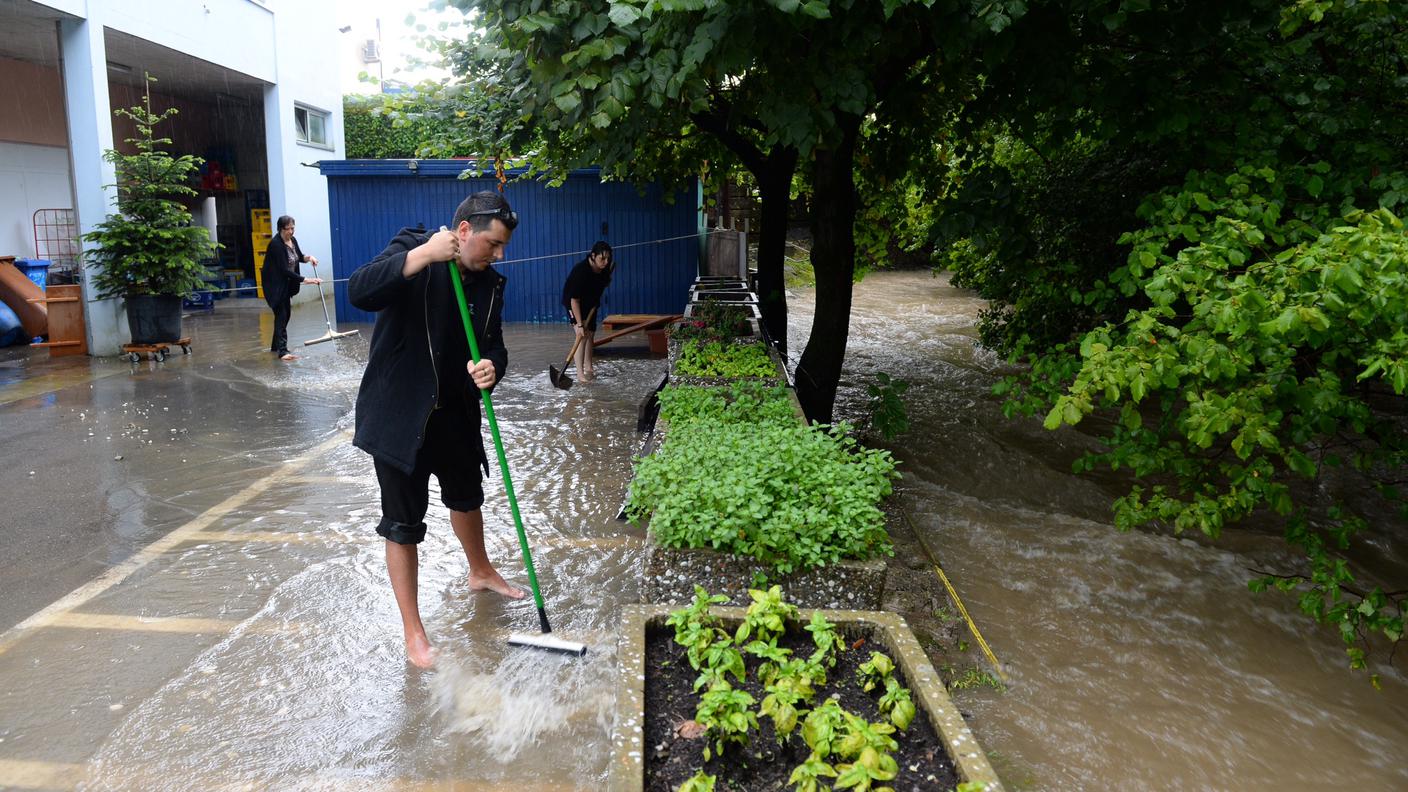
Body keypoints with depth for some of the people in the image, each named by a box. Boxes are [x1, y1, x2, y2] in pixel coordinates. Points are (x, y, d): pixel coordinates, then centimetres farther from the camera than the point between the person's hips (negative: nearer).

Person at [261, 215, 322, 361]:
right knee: (281, 314, -13)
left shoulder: (292, 240, 1)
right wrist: (305, 280, -28)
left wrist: (309, 257, -4)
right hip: (274, 284, -8)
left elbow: (299, 256, 19)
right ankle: (282, 351, -16)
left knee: (285, 314, 13)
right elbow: (284, 269, -26)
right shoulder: (276, 244, -22)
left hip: (286, 283, 8)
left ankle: (275, 345, 27)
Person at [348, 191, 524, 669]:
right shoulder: (411, 251, -15)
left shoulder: (489, 284, 0)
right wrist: (424, 254, -38)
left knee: (467, 496, 26)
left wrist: (490, 367, -20)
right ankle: (412, 630, 14)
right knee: (403, 522, 2)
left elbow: (493, 345, 4)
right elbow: (359, 292, -31)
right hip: (399, 414, -6)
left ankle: (480, 572, 52)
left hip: (456, 413, 6)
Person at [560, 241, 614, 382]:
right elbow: (574, 300, -35)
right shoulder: (580, 271, -36)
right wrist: (579, 324, -36)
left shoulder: (605, 268, -16)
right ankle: (580, 372, -18)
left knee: (590, 334, 14)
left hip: (591, 303, 7)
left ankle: (588, 368, 27)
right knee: (582, 335, -18)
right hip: (574, 303, -7)